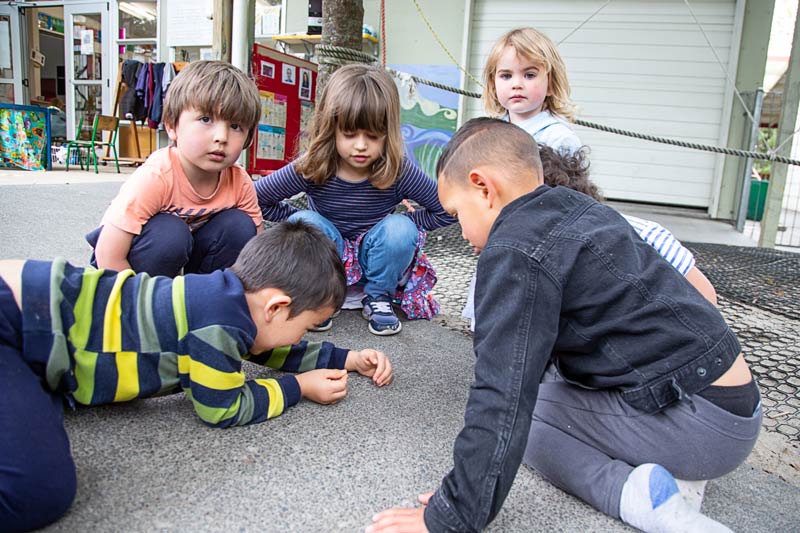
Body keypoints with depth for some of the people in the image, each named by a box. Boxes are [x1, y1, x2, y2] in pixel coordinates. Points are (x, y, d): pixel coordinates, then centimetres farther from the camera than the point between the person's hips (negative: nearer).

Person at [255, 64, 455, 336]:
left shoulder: (399, 172, -20)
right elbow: (255, 197, -9)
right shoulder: (311, 169, -18)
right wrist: (298, 219, -10)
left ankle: (377, 298, -4)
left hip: (374, 262, 0)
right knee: (303, 222, -29)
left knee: (400, 229, -29)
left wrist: (403, 224, -13)